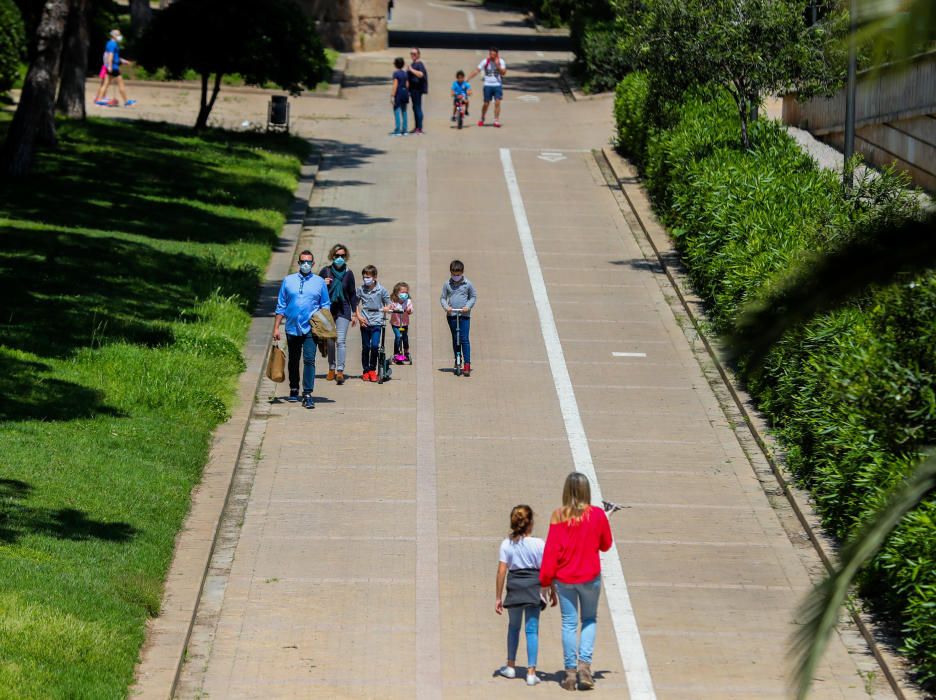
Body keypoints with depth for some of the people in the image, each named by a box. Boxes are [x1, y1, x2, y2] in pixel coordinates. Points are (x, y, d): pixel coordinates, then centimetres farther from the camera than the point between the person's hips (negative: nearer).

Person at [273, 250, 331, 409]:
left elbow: (326, 306, 11)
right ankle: (294, 390, 28)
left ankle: (307, 394, -15)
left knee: (309, 359, -14)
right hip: (292, 329, 2)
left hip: (310, 329, -2)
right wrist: (276, 327, 4)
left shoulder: (319, 282, 7)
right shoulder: (288, 281, 8)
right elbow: (281, 306, 10)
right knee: (293, 361, 13)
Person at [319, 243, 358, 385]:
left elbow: (352, 294, 6)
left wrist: (354, 313, 4)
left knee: (341, 341, -10)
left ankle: (340, 371, -13)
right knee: (330, 341, 8)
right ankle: (331, 369, 20)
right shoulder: (325, 271, 0)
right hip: (328, 309, 1)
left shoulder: (348, 273, 0)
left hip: (343, 310, -1)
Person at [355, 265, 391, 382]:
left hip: (376, 322, -2)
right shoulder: (360, 289, 3)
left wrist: (384, 309, -15)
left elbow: (388, 305, 6)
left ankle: (372, 369, 3)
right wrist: (359, 316, -1)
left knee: (375, 345, -14)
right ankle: (365, 371, 18)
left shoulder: (381, 290, -2)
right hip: (365, 323, 2)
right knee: (365, 347, 6)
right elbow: (356, 304, 12)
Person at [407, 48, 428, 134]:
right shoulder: (412, 64, 18)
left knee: (417, 107, -10)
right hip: (413, 89, 10)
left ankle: (420, 128, -9)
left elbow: (420, 74, -29)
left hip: (417, 89, -10)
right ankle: (417, 127, 20)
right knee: (415, 108, 14)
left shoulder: (419, 64, -13)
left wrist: (411, 69, -25)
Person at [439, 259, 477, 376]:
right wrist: (446, 306, -10)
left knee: (464, 339, -9)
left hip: (464, 315, -2)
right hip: (451, 314, 2)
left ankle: (467, 364, -12)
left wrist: (468, 306, -8)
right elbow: (443, 298, 10)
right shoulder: (447, 284, 4)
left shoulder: (468, 284, 1)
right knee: (455, 339, 9)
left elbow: (473, 297, 9)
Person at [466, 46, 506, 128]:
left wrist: (498, 65, -26)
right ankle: (482, 119, 25)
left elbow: (503, 73, -13)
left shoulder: (501, 62, -4)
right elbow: (477, 70, -8)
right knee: (486, 103, 4)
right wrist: (468, 79, -15)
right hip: (488, 85, 0)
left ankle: (496, 121, -7)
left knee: (497, 102, -11)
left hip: (498, 85, 0)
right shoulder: (485, 62, -6)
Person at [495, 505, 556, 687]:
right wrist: (552, 591, 7)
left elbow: (502, 571, -4)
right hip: (533, 587, -2)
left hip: (514, 588, 2)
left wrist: (498, 597, 1)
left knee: (513, 626, 21)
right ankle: (531, 672, -2)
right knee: (532, 629, 1)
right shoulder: (538, 544, -7)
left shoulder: (506, 544, -2)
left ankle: (511, 666, 29)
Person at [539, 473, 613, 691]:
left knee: (569, 624, 7)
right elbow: (605, 545, 6)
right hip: (590, 576, 0)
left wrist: (545, 580, -1)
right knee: (589, 620, 16)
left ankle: (570, 671, 7)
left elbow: (551, 550, -7)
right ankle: (585, 662, -2)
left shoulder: (559, 516, -9)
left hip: (564, 578, 0)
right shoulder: (597, 515, -7)